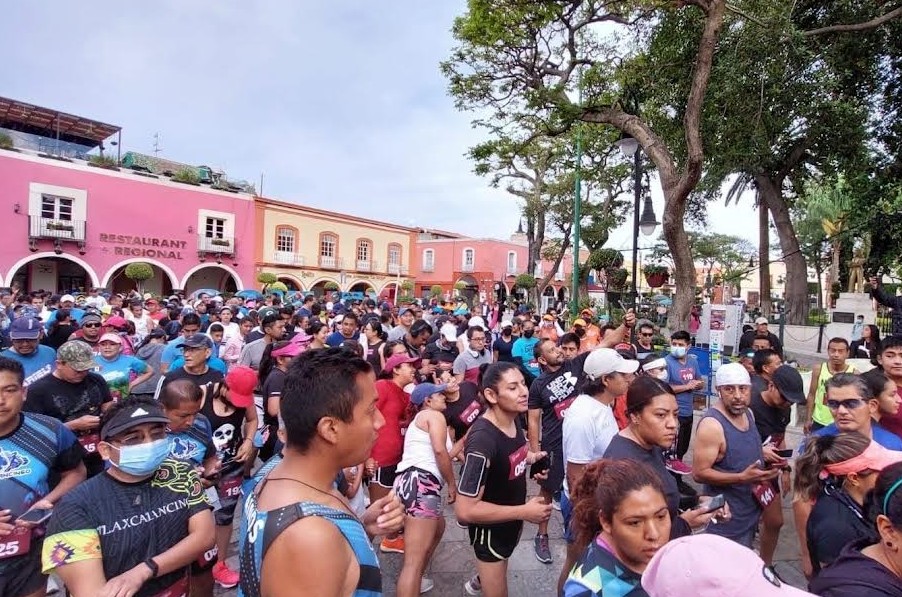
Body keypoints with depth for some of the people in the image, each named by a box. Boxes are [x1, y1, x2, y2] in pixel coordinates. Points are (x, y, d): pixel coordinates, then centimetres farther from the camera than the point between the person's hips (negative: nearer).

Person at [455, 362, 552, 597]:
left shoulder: (514, 418, -11)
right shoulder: (483, 440, -37)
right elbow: (465, 510, -34)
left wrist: (531, 458, -6)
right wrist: (524, 512, -29)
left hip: (511, 519, 9)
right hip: (491, 528, -9)